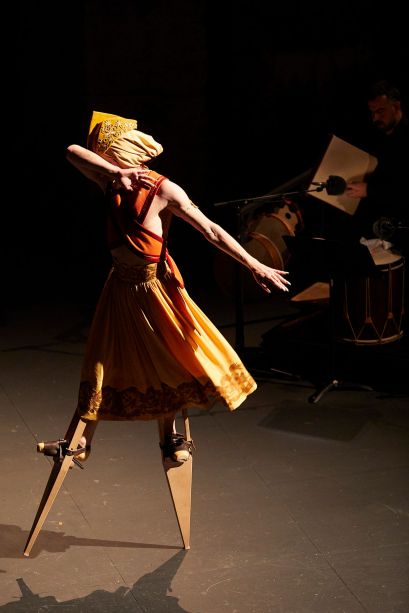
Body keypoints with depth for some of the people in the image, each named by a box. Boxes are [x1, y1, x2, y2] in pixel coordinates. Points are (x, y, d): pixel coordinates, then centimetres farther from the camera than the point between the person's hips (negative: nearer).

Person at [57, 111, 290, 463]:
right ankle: (83, 441, 20)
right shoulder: (111, 183, 1)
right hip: (122, 285, 5)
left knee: (171, 358, 3)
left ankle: (172, 436, 21)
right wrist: (118, 174, -28)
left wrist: (255, 266, -23)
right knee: (103, 360, 10)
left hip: (155, 286, -5)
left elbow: (210, 230, -17)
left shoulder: (163, 190, -15)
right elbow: (73, 152, -13)